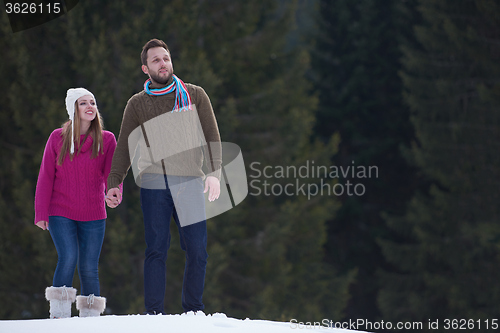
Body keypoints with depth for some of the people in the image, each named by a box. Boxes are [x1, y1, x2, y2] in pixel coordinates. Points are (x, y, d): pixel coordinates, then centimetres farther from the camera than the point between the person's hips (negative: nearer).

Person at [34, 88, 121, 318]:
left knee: (89, 268, 2)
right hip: (60, 213, -1)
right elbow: (46, 177, 3)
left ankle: (90, 316, 14)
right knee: (68, 258, -19)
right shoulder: (57, 138, 0)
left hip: (93, 215, 1)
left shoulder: (106, 140, 1)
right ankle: (59, 313, -11)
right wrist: (41, 213, -1)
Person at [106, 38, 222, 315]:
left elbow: (211, 136, 7)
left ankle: (193, 311, 8)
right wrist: (114, 183, -2)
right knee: (156, 250, -5)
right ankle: (154, 313, -3)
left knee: (197, 251, -3)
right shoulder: (137, 104, 12)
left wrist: (214, 172, -7)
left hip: (190, 183, 1)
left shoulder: (195, 95, 12)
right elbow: (124, 148, 10)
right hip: (154, 186, -1)